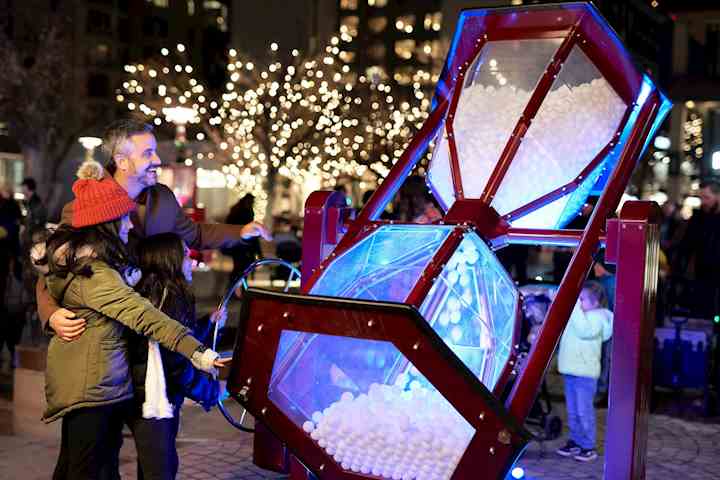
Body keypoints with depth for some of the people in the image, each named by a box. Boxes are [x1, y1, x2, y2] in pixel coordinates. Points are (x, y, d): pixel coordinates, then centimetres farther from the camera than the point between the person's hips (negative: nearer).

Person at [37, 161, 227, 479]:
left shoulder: (67, 255, 6)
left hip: (73, 380, 10)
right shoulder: (95, 273, -24)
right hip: (94, 384, -10)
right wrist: (196, 351, -35)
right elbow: (143, 316, -32)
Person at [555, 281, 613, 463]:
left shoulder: (596, 317, -12)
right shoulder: (577, 315, 13)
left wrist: (575, 308, -27)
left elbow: (584, 330, -30)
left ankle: (588, 447, 5)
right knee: (572, 410, 15)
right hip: (570, 370, 9)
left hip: (585, 373, -9)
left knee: (584, 410, -3)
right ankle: (575, 441, 25)